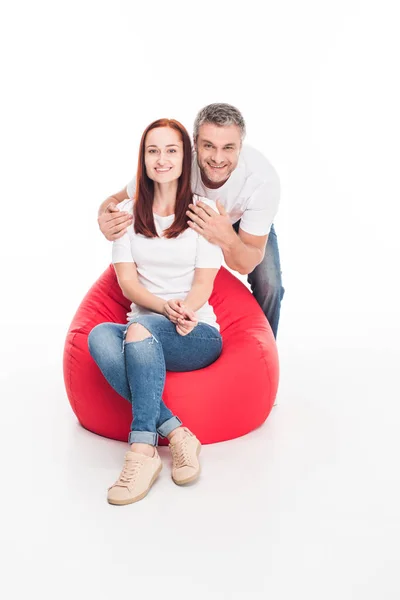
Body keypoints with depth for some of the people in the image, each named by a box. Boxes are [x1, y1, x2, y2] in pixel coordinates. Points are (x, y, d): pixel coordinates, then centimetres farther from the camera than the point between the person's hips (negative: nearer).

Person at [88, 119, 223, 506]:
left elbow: (203, 284, -2)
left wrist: (182, 312, -25)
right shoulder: (128, 212, 11)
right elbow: (127, 280, 1)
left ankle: (142, 450, -35)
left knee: (141, 328, -36)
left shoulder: (203, 210, 4)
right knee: (100, 336, -32)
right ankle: (176, 435, -33)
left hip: (198, 334, -2)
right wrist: (165, 307, -20)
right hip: (144, 333, 3)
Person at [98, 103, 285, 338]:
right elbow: (118, 200, -24)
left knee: (269, 286, -17)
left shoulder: (263, 178, -40)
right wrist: (106, 219, -50)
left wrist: (228, 240, -60)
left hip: (245, 224, -1)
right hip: (188, 220, 1)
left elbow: (247, 264, -35)